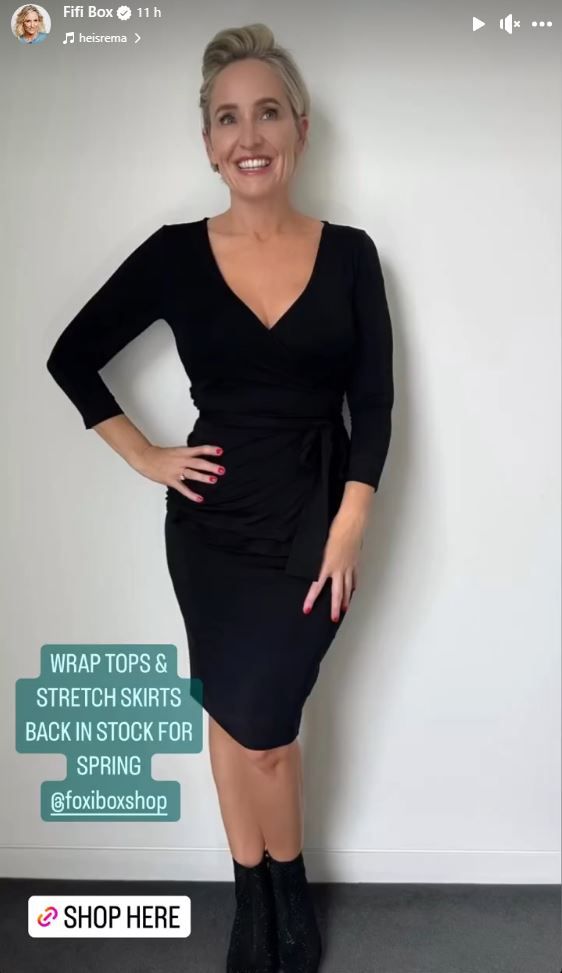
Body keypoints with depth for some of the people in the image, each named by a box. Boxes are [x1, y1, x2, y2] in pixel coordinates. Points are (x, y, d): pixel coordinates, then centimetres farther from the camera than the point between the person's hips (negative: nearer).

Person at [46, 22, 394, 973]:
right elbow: (72, 356, 5)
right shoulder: (175, 253, -3)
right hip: (212, 520, 1)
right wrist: (144, 456, 0)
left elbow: (374, 402, -2)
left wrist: (349, 527, -10)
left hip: (314, 518, -1)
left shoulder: (348, 252, -2)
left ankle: (278, 894, 28)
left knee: (258, 724, -2)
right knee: (237, 718, 12)